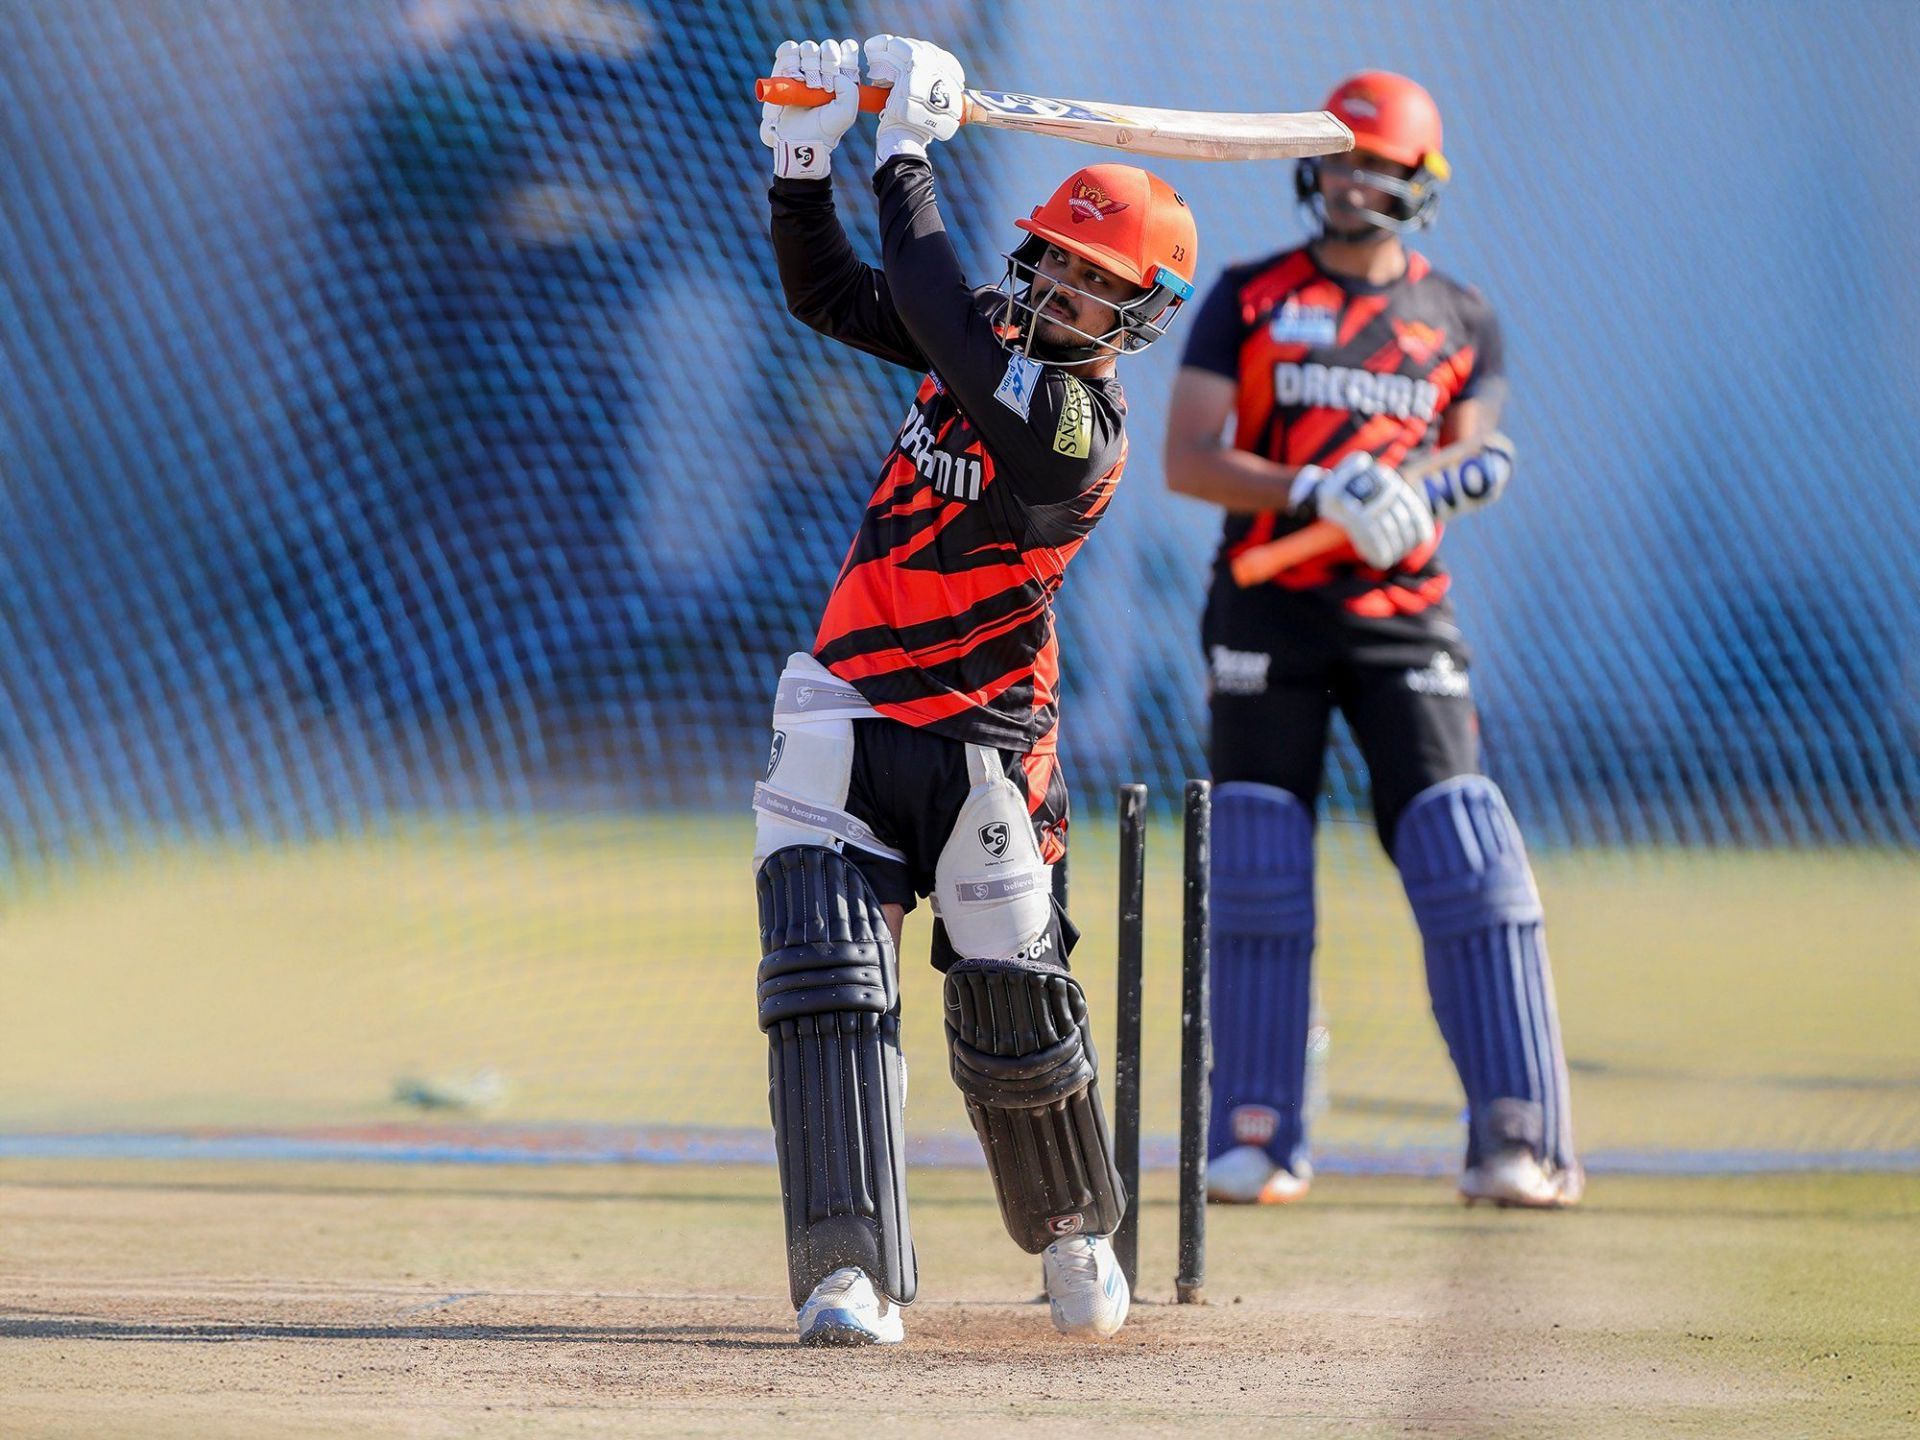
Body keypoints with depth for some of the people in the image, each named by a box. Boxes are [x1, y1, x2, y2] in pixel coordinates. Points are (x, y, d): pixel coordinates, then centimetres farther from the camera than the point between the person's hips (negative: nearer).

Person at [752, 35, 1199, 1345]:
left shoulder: (1079, 427, -19)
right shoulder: (1001, 340, 5)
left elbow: (944, 329, -29)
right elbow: (829, 294, 14)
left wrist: (907, 164, -20)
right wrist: (804, 164, -2)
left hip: (975, 745, -6)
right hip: (847, 723, 6)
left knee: (1015, 1018, 4)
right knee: (827, 980, -11)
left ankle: (1075, 1232, 33)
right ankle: (849, 1277, -17)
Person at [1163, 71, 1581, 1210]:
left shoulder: (1461, 321, 9)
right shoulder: (1249, 300, 4)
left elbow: (1466, 464, 11)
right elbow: (1187, 460, -5)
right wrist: (1319, 492, -20)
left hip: (1402, 619, 0)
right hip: (1267, 613, 0)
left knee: (1470, 868, -11)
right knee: (1257, 877, -1)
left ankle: (1522, 1140, -12)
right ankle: (1258, 1141, 8)